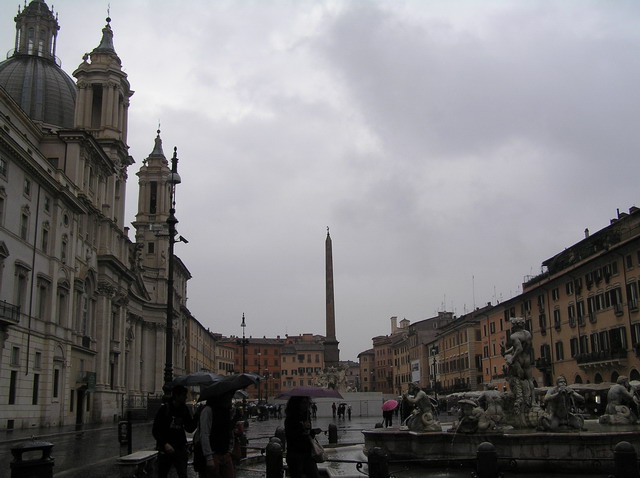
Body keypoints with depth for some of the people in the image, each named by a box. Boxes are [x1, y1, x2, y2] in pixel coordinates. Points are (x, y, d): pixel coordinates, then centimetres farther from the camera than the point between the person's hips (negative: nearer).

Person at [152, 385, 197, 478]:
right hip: (165, 449, -2)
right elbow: (155, 430, -7)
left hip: (180, 449, 2)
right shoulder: (164, 408, -8)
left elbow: (190, 429, 6)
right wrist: (165, 444, -18)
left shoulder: (185, 409, 4)